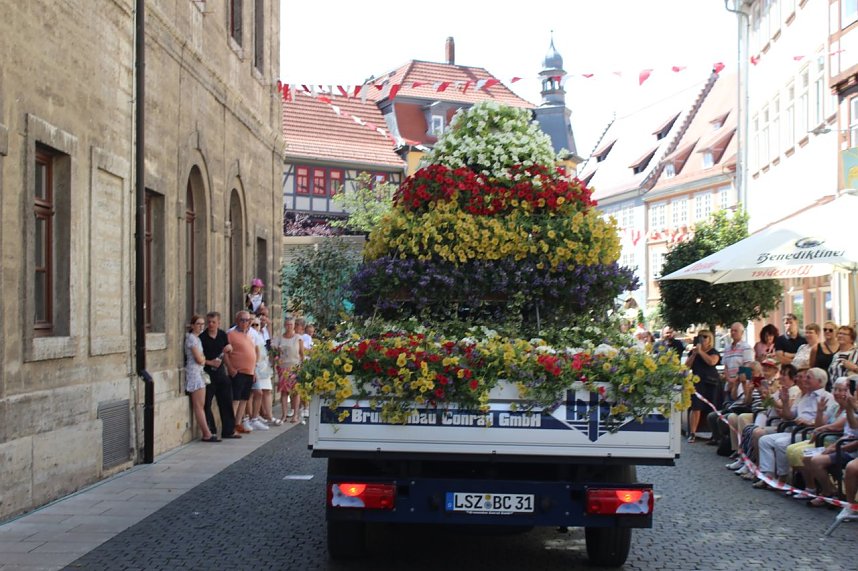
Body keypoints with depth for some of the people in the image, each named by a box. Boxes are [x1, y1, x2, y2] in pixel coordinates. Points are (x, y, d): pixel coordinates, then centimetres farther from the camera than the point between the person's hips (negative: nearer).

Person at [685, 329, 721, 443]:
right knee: (695, 408, -7)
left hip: (711, 383, -2)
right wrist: (694, 354, -4)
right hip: (697, 382, 2)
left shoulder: (714, 352, 4)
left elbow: (712, 361, -17)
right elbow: (687, 366, 7)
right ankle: (692, 433, -5)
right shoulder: (693, 351, 15)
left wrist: (700, 351, -10)